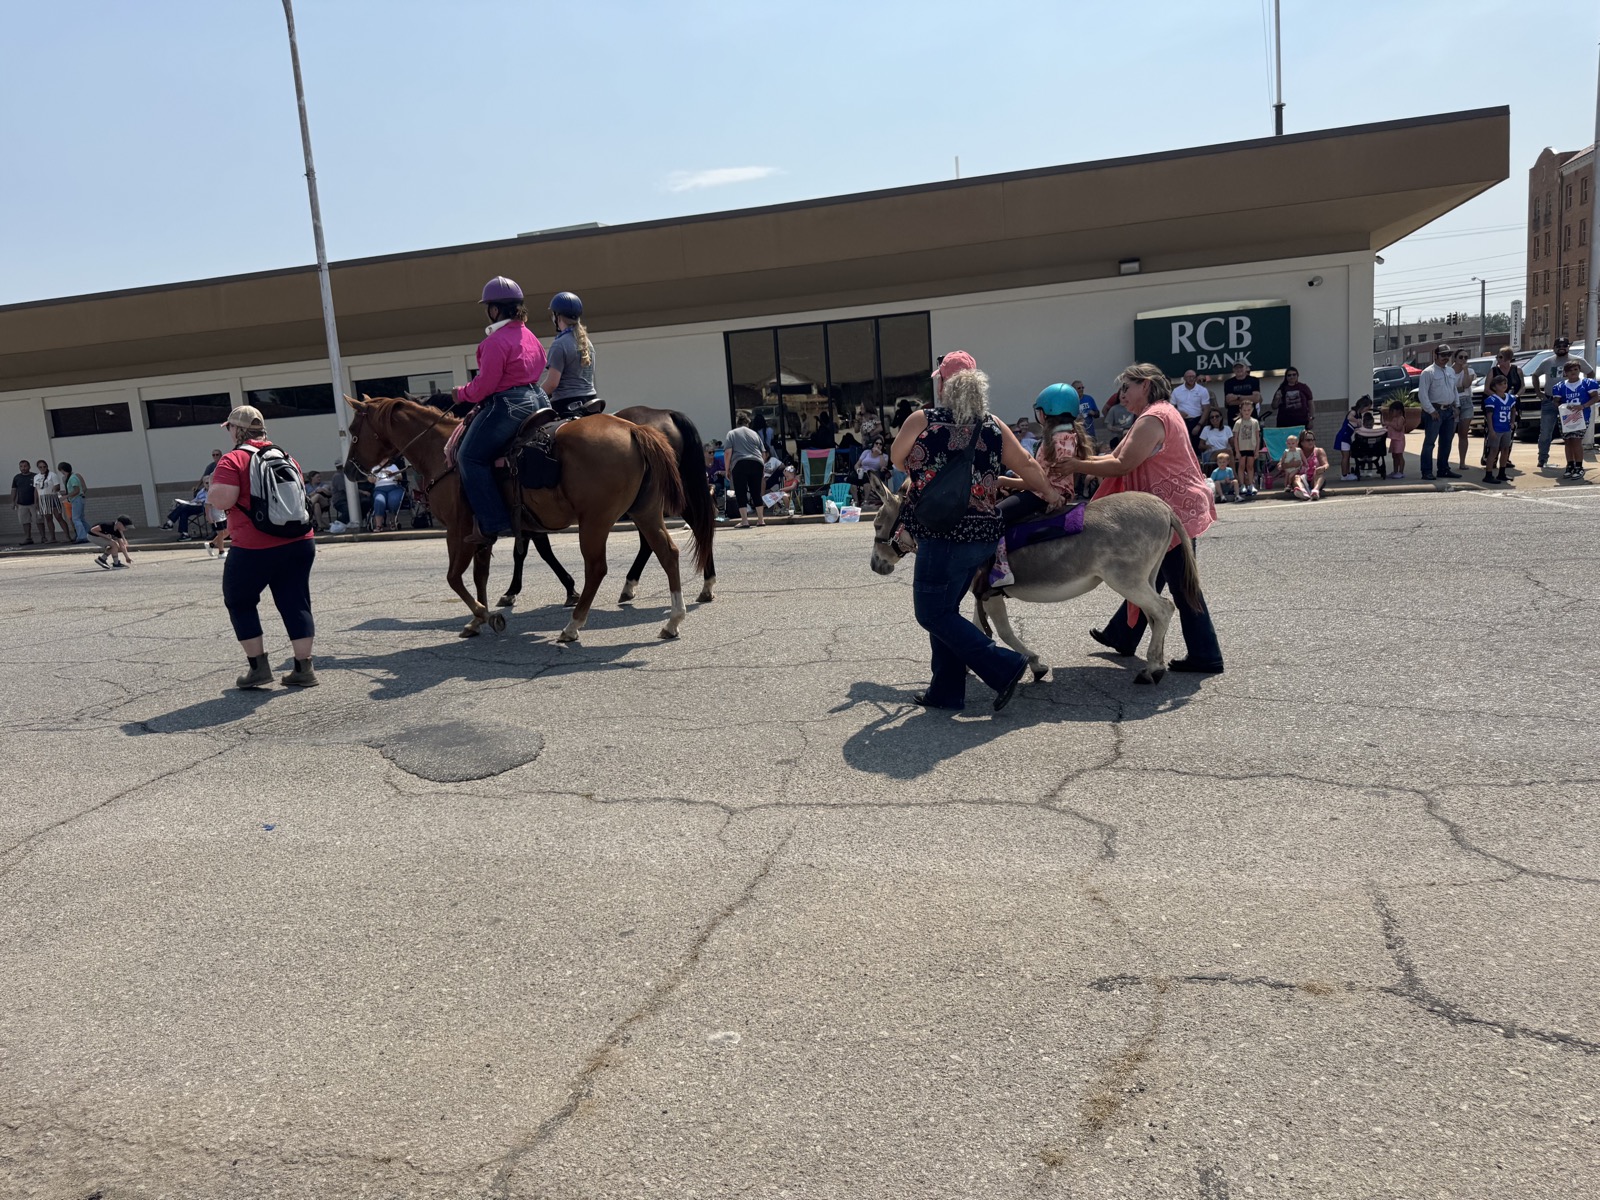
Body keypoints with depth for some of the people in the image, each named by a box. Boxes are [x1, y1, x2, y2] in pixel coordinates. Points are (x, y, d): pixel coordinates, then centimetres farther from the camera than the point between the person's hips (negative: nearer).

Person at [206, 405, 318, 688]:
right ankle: (304, 669, 6)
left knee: (239, 602, 13)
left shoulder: (232, 460, -8)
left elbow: (222, 500, -17)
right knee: (296, 603, 8)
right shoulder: (286, 457, 12)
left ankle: (259, 667, 10)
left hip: (255, 548, -5)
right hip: (301, 542, 6)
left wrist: (212, 486, 3)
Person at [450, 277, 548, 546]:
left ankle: (491, 523, -11)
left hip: (505, 405, -11)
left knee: (470, 456, -6)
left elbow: (485, 384, -18)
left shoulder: (496, 341, -15)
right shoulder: (528, 335, 15)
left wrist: (462, 394, 2)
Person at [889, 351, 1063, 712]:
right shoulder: (993, 426, 5)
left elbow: (896, 459, 9)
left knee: (932, 612, 4)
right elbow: (1026, 465, 8)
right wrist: (1049, 495, 25)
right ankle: (946, 691, 22)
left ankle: (1004, 666, -2)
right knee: (943, 609, 18)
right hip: (984, 535, 6)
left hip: (943, 535, -6)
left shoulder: (921, 420, -5)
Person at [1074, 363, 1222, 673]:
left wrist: (1076, 466, -18)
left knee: (1180, 583, -4)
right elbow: (1117, 456, 11)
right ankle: (1121, 636, 31)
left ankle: (1205, 657, 4)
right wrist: (1084, 460, 0)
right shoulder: (1161, 413, 17)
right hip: (1177, 506, 11)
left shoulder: (1153, 418, -17)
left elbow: (1121, 465, -22)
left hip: (1175, 509, -11)